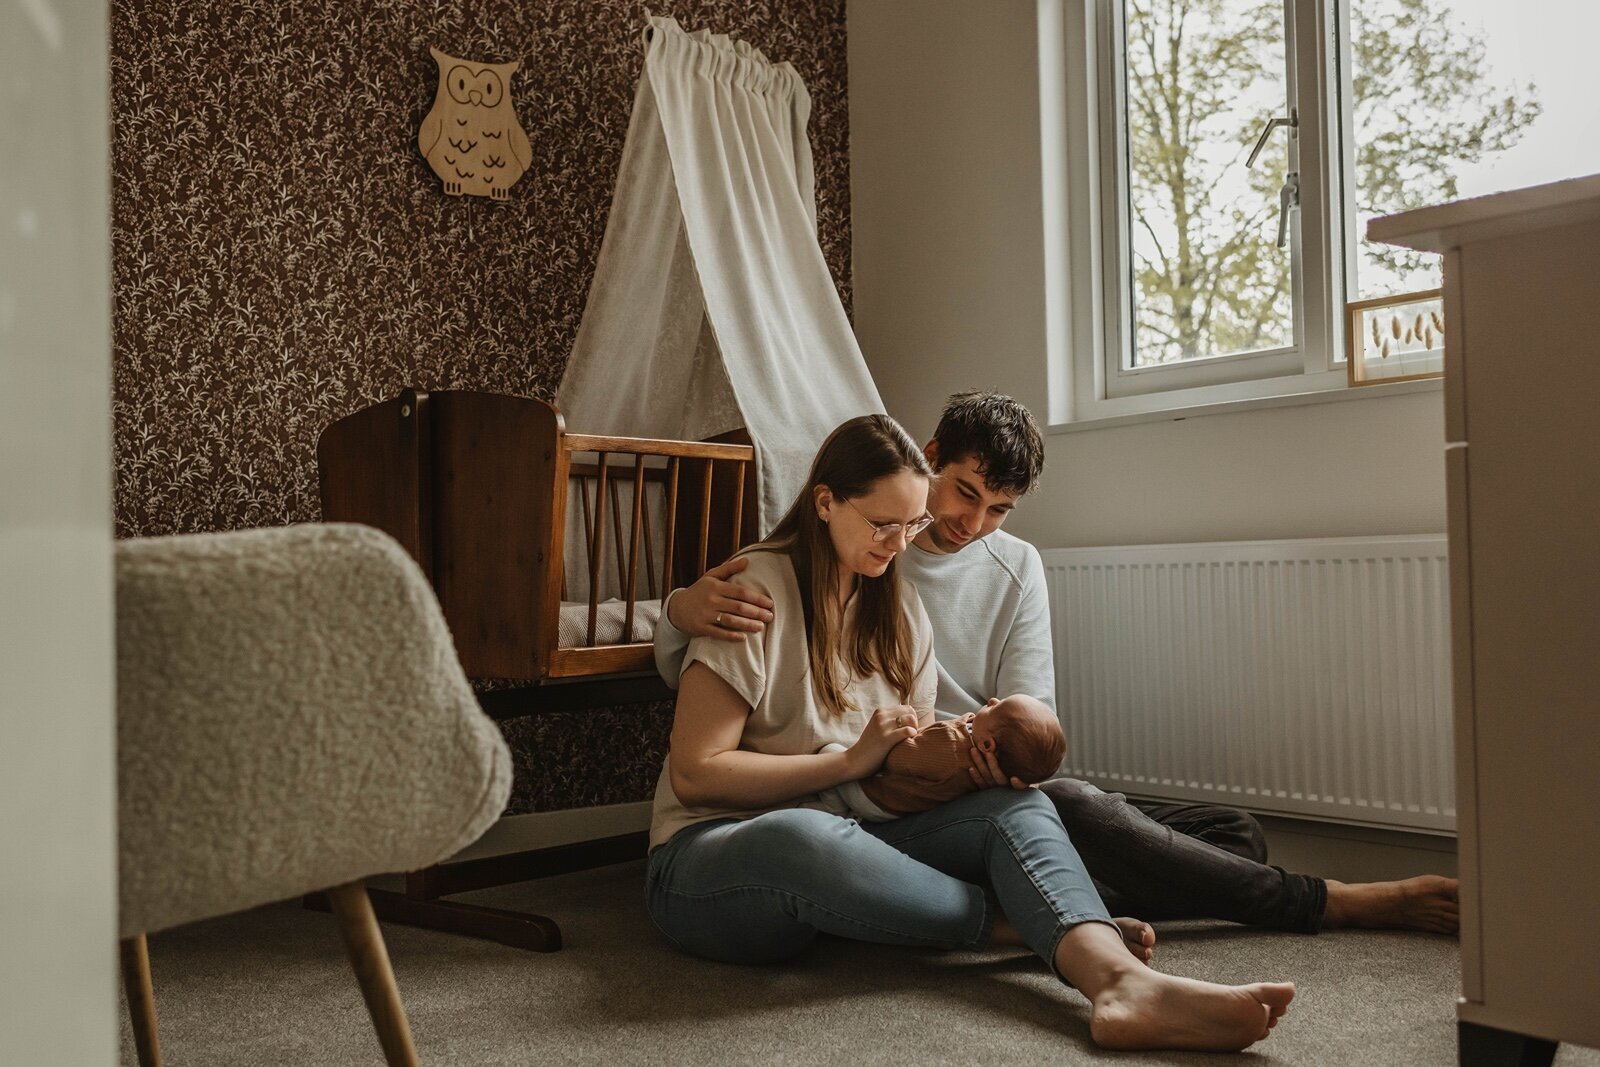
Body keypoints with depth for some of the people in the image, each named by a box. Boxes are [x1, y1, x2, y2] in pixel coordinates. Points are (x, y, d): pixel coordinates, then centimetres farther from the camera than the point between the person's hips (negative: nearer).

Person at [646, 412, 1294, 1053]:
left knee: (1017, 806, -20)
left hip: (849, 840, 6)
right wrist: (852, 761, -17)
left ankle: (1121, 979, -48)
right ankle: (1014, 922, -21)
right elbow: (694, 774, -15)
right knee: (802, 838, -42)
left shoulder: (899, 607, 10)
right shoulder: (759, 590, -11)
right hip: (712, 854, -5)